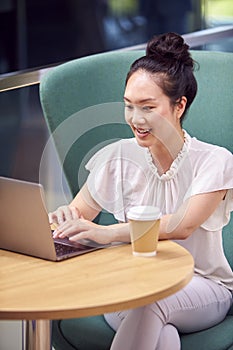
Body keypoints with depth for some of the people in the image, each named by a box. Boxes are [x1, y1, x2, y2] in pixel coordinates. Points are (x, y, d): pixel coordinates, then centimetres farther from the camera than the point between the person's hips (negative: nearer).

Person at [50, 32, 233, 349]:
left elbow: (181, 226, -26)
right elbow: (79, 215, 5)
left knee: (148, 300, -37)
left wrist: (106, 233, -41)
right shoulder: (119, 157, 1)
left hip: (203, 287, -1)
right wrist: (66, 216, -22)